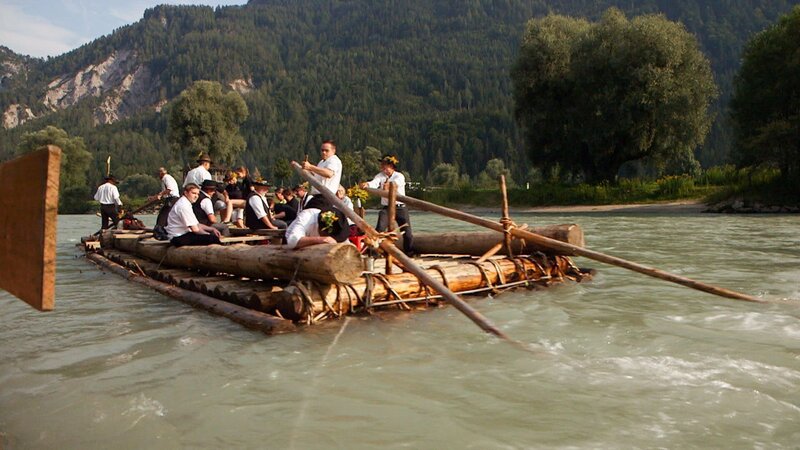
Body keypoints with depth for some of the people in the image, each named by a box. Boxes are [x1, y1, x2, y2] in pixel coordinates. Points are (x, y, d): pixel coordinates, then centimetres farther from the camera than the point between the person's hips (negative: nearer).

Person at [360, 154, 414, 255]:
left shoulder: (399, 176, -6)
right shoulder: (380, 175, 2)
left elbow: (396, 183, -30)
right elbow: (374, 183, -18)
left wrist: (389, 185, -54)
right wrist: (367, 184, -43)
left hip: (400, 208, -1)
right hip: (386, 208, 2)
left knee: (407, 232, 2)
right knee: (379, 229, -14)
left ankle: (409, 252, 20)